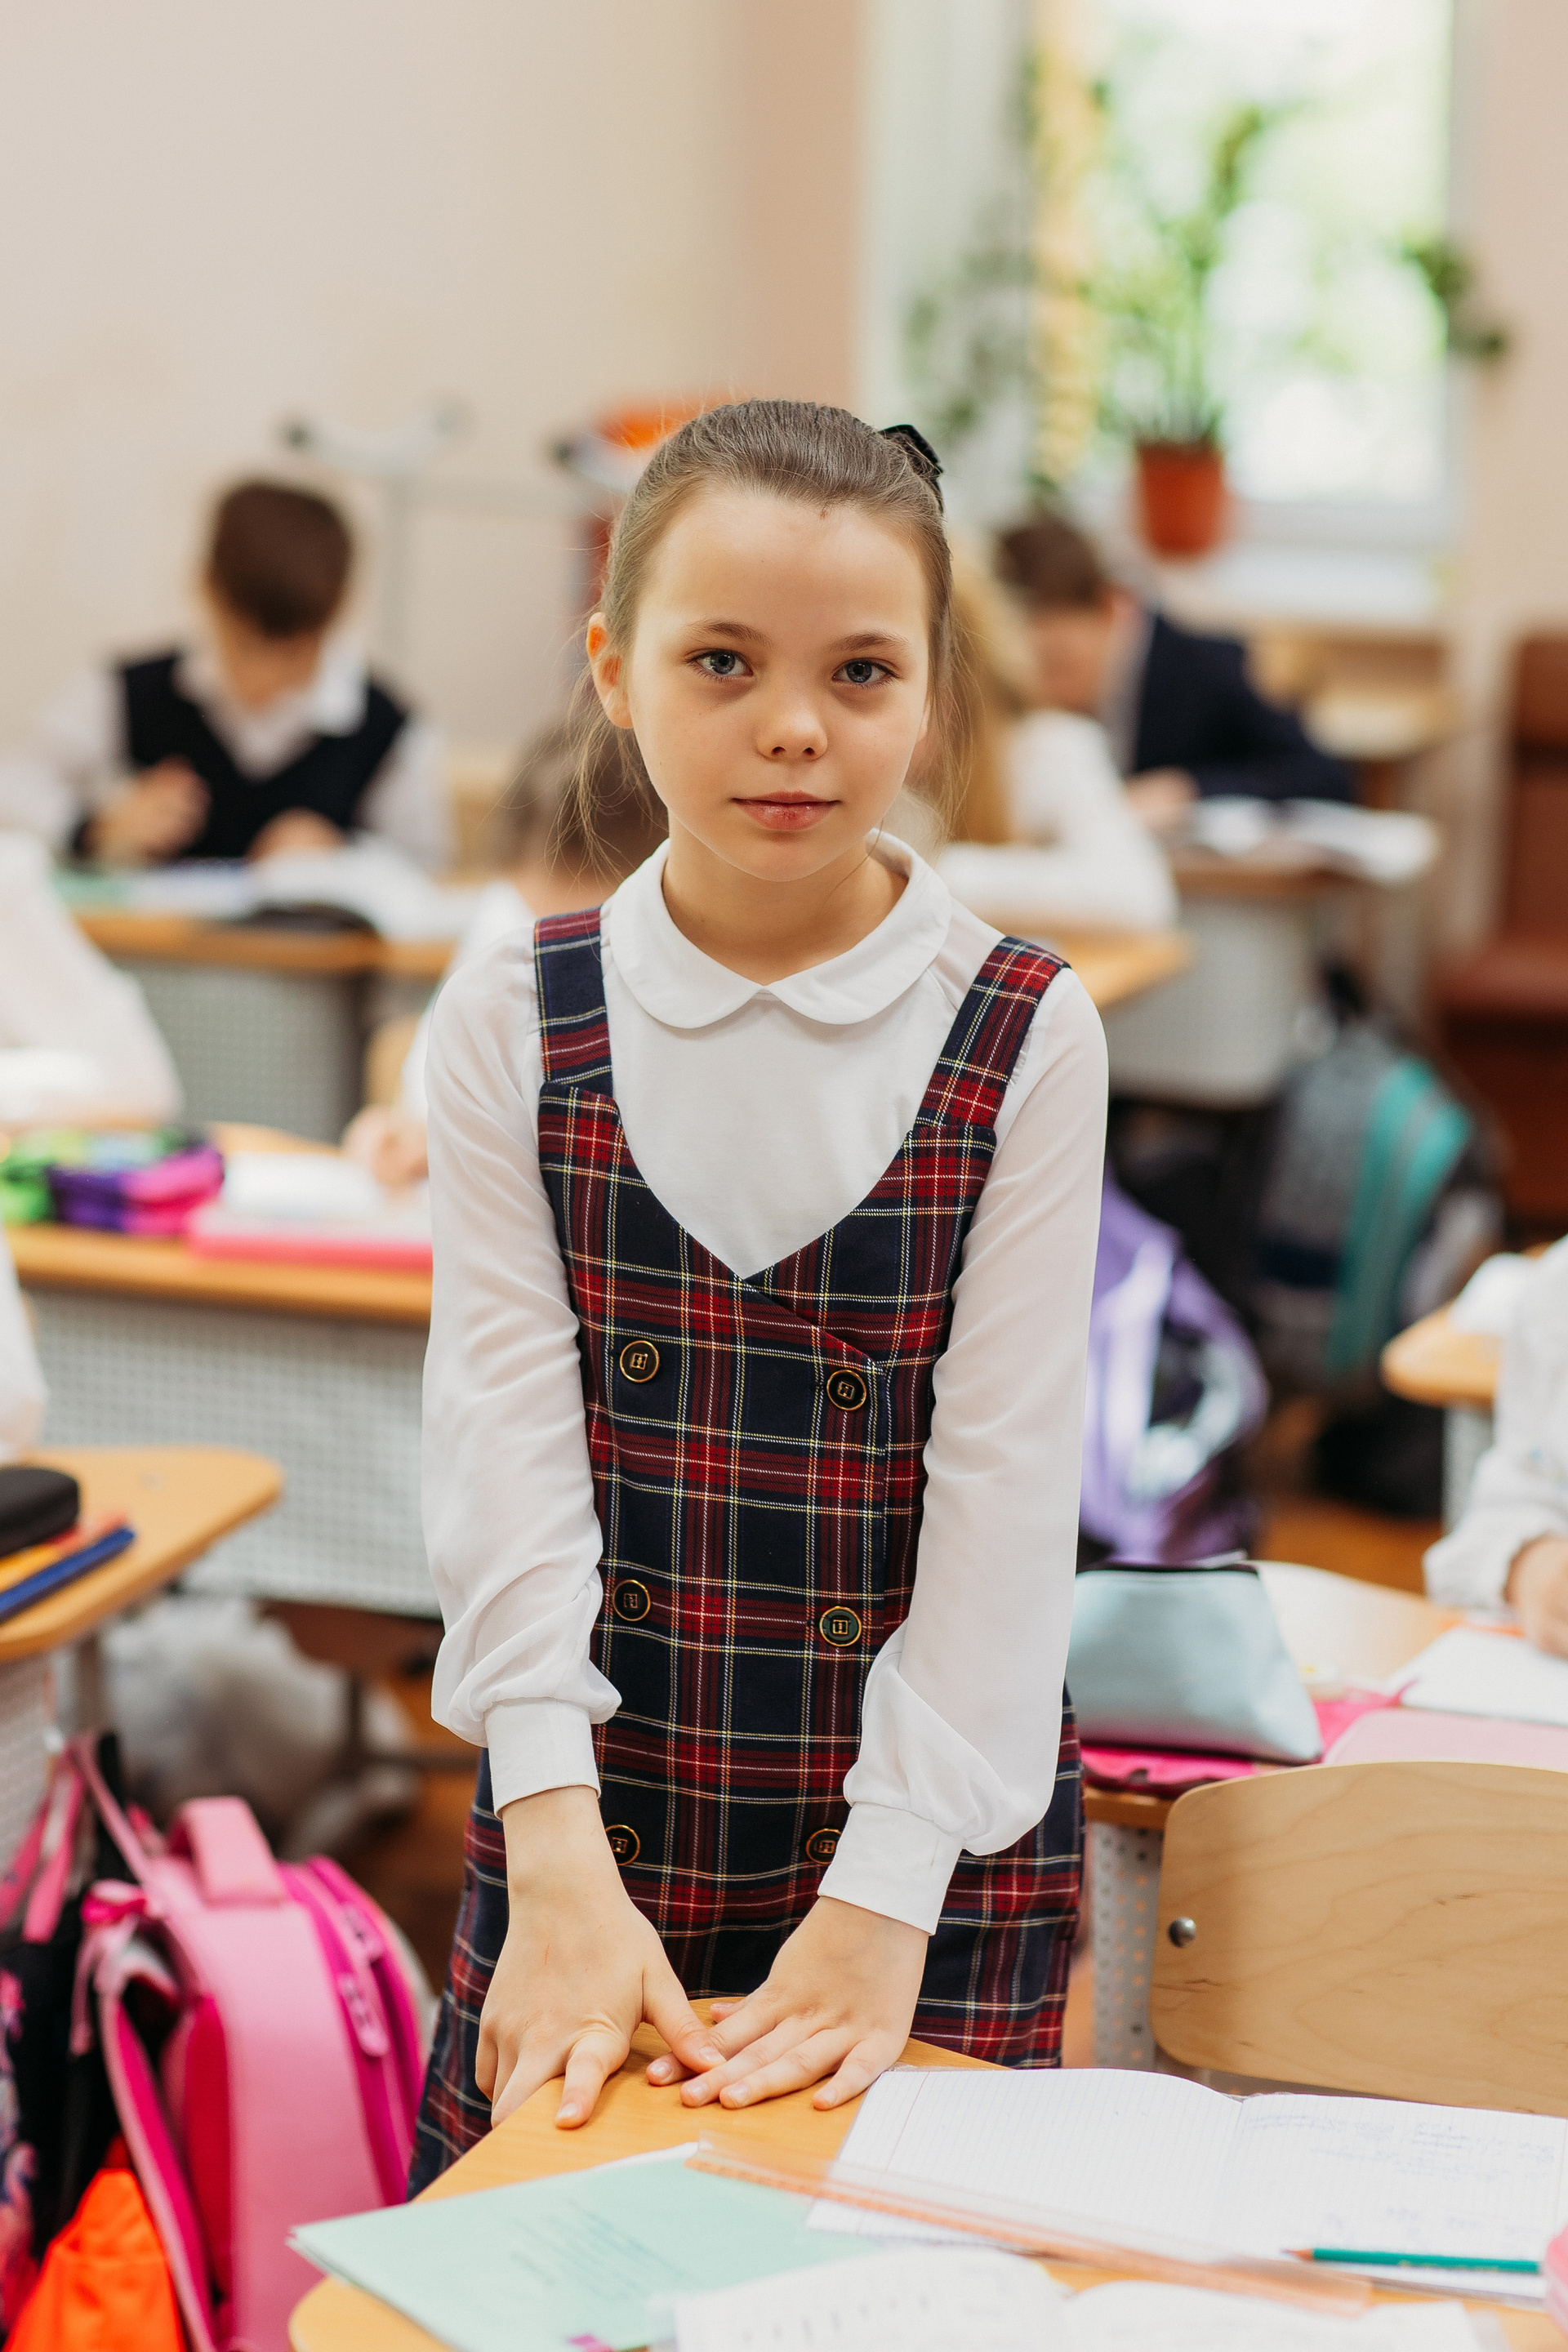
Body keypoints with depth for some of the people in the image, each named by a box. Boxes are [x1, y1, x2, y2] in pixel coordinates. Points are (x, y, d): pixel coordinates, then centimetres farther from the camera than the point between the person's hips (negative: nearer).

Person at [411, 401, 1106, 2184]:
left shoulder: (1024, 1043, -6)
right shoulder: (513, 1026, -3)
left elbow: (1007, 1471, -9)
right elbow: (505, 1439, -9)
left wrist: (889, 1890, -17)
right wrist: (560, 1859, -19)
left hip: (935, 1821, -1)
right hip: (595, 1810, 1)